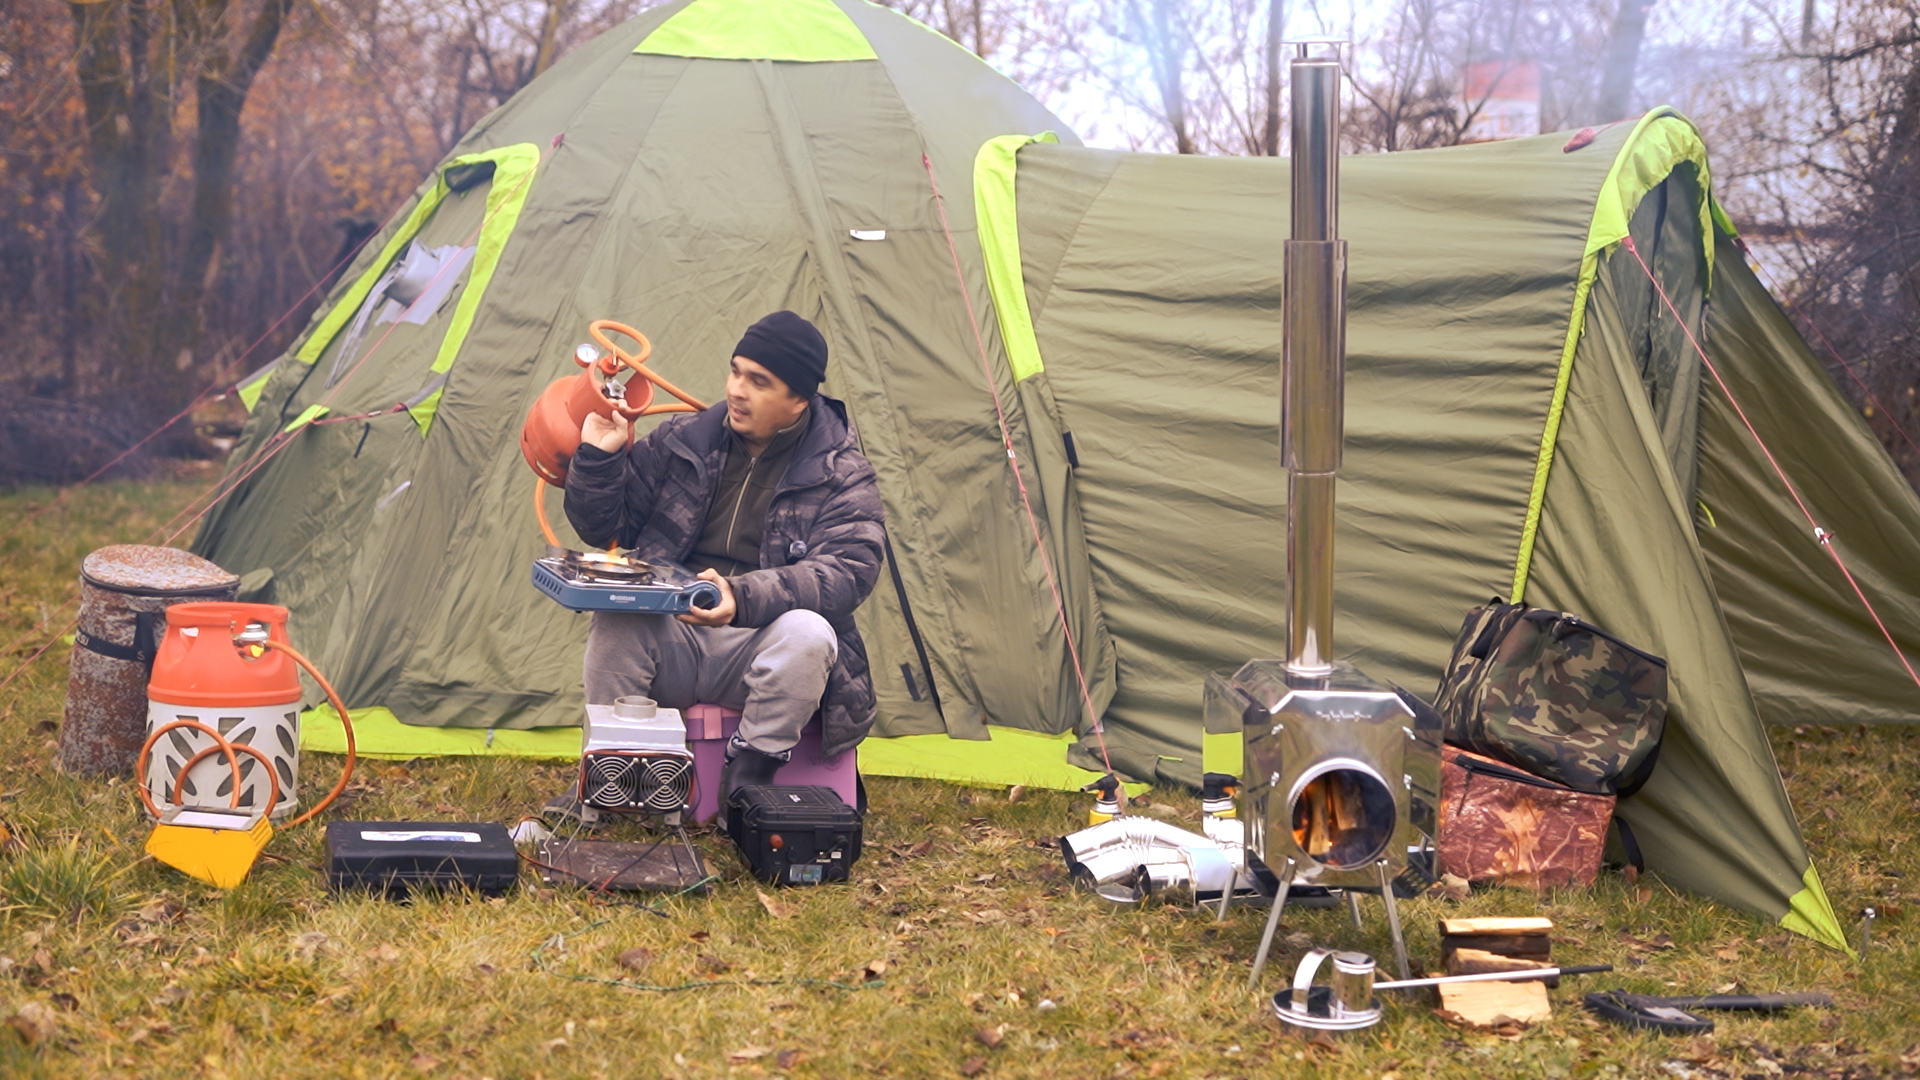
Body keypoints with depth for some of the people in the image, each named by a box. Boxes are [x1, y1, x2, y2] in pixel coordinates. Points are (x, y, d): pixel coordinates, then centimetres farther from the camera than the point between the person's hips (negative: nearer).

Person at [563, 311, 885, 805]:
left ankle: (745, 784, -23)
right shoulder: (682, 442, 7)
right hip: (672, 641, 2)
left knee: (808, 633, -35)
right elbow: (606, 528, 14)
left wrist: (744, 597, -34)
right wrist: (598, 459, -8)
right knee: (615, 619, -29)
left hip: (761, 647, -2)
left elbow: (846, 571, -18)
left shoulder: (842, 475, -2)